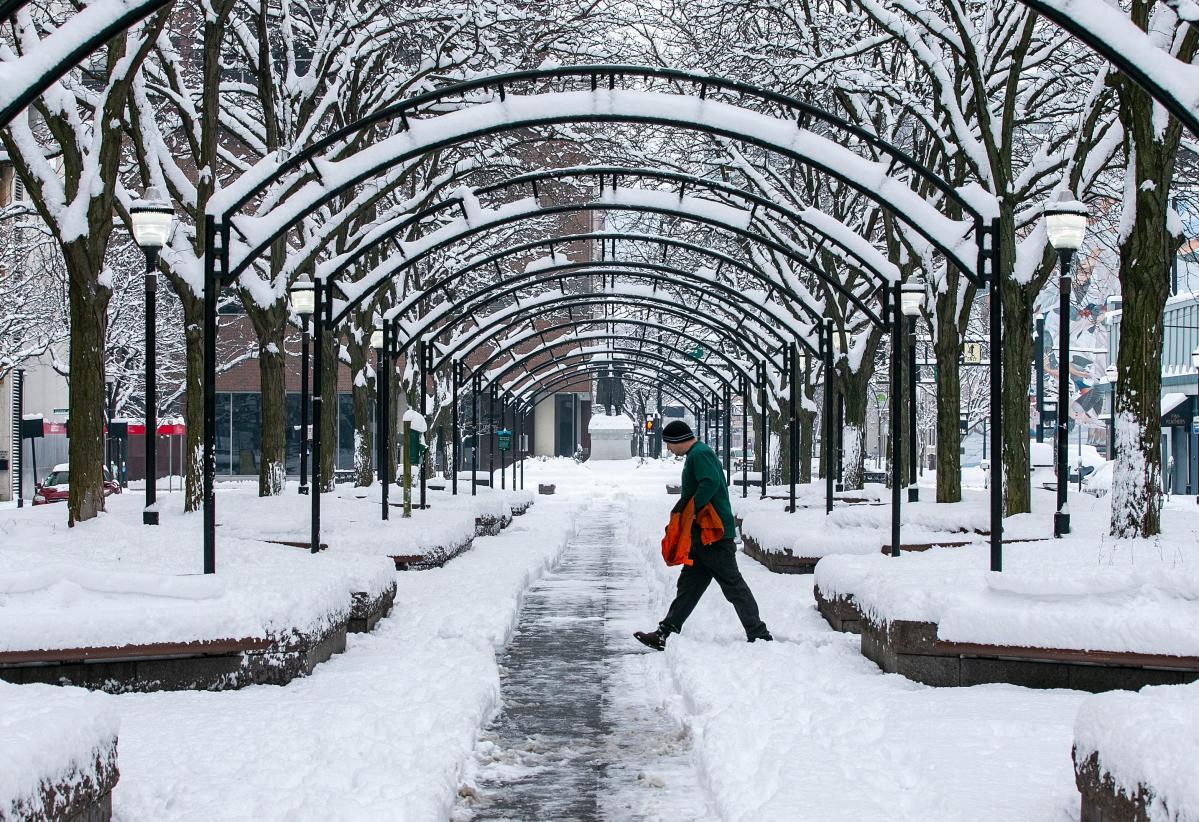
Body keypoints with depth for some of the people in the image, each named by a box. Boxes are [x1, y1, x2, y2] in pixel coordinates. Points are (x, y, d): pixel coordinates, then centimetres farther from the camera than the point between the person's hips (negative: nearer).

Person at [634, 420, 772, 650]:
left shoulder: (700, 455, -13)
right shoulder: (697, 454, 20)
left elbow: (711, 482, -28)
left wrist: (690, 508, -23)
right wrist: (684, 507, 11)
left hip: (714, 536, -11)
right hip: (703, 535, 11)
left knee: (733, 584, -7)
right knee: (689, 585, 10)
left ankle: (758, 635, -3)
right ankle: (663, 635, 13)